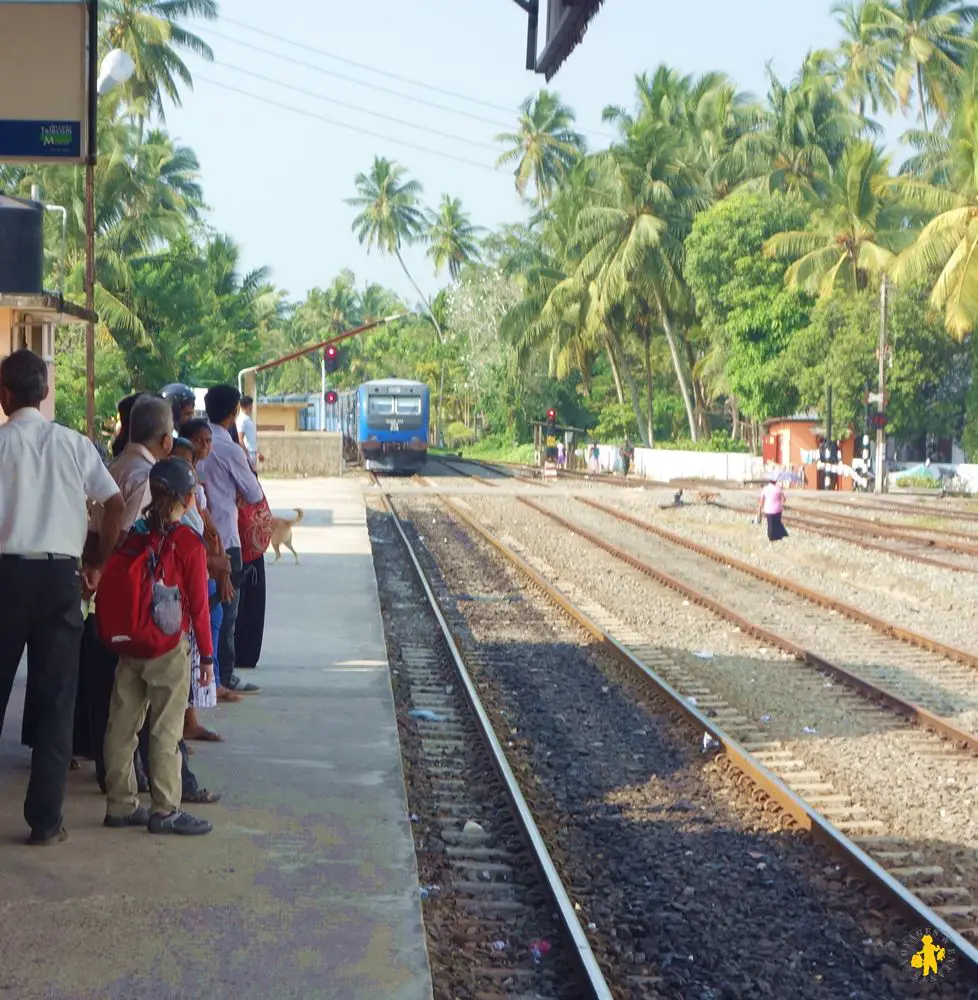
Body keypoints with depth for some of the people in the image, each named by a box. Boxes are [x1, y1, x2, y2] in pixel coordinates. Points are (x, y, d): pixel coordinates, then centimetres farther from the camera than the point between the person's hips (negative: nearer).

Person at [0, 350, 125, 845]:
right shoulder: (73, 443, 3)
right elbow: (116, 505, -2)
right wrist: (98, 563, 9)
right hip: (60, 574, 1)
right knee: (54, 698, 5)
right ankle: (46, 819, 5)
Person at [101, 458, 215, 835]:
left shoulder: (132, 537, 3)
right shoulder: (189, 543, -11)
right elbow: (198, 604, -10)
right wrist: (207, 655, -2)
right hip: (169, 648, -5)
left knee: (122, 725, 10)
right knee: (165, 730, 0)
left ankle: (120, 804, 19)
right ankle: (165, 811, 5)